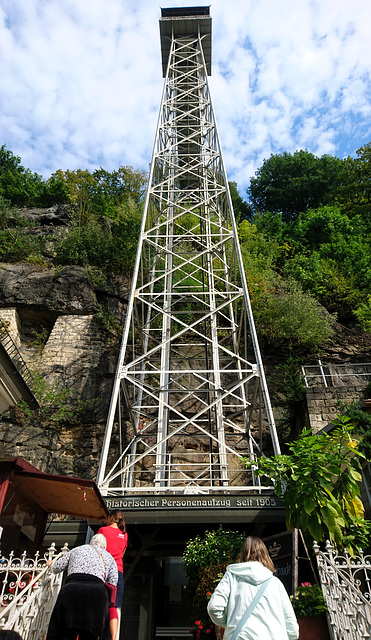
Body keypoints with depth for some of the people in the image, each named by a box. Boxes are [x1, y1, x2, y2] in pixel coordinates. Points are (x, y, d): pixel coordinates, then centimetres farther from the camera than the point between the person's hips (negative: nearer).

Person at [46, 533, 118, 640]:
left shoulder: (77, 550, 29)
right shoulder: (109, 557, 27)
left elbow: (56, 568, 36)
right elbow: (112, 584, 18)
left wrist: (51, 563, 58)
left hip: (71, 589, 0)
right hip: (97, 592, 0)